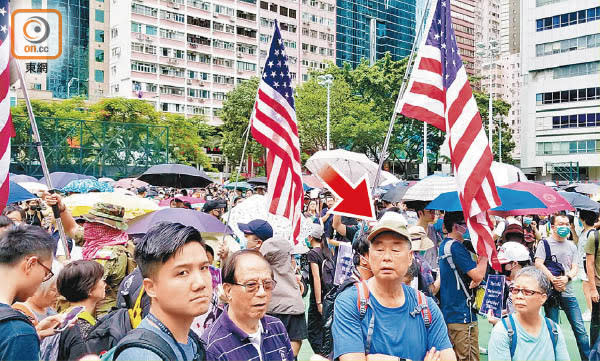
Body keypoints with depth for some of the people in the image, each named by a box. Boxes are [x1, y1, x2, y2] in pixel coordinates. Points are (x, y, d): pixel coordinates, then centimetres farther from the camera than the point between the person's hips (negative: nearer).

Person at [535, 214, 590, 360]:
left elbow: (574, 268, 7)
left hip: (568, 292, 3)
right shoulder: (545, 243, 0)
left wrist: (567, 278, -13)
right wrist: (553, 280, -16)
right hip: (550, 292, -3)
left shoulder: (572, 246, 13)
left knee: (580, 329, 1)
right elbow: (538, 264, -10)